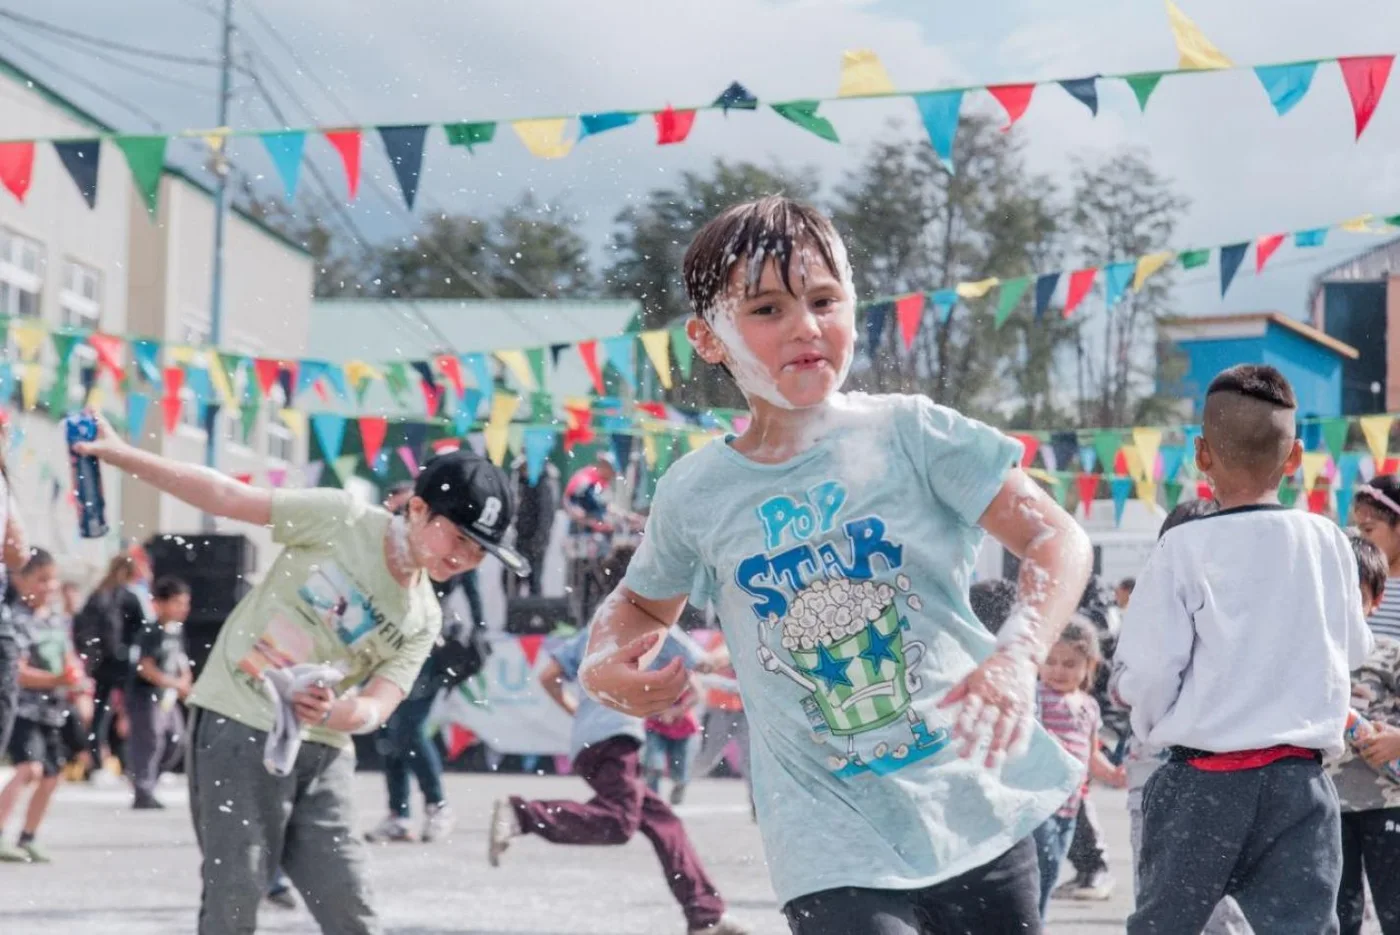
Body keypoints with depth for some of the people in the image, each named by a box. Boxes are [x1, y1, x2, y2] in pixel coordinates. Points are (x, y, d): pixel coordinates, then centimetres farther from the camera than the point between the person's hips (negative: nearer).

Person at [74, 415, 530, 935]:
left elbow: (377, 708, -5)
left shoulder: (422, 620, 5)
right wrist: (119, 455, -6)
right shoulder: (341, 519, -7)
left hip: (321, 751, 5)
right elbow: (228, 497, -5)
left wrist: (333, 713, -29)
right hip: (236, 727, -5)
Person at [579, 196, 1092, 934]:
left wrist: (1019, 656, -23)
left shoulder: (909, 432, -6)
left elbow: (1056, 537, -6)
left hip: (978, 812, 1)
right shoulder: (695, 492, 0)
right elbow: (644, 604, 19)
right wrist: (604, 664, -3)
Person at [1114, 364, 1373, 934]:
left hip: (1203, 780, -2)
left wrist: (1155, 723, 10)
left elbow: (1146, 677, -12)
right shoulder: (1328, 542, -1)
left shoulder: (1184, 548, -10)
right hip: (1300, 780, 2)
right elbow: (1354, 650, 14)